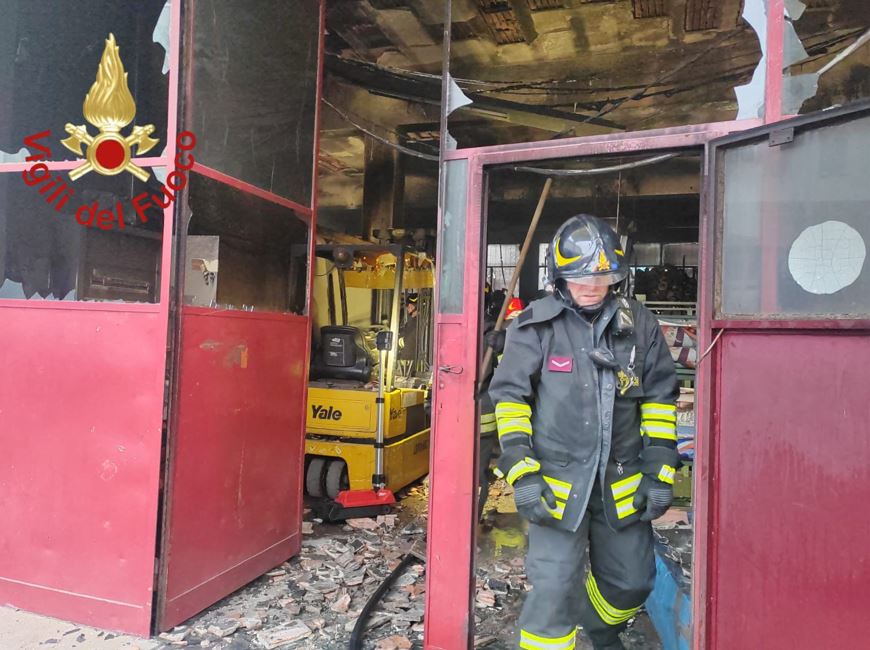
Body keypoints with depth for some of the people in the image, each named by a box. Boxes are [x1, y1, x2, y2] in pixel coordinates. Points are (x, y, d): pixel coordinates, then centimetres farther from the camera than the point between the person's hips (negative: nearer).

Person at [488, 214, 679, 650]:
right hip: (557, 480, -3)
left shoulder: (639, 325, 1)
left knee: (631, 582, 18)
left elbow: (660, 398, 6)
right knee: (554, 590, -6)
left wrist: (661, 472, 2)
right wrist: (521, 473, -12)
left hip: (622, 481, 4)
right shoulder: (535, 326, -7)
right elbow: (509, 397, -7)